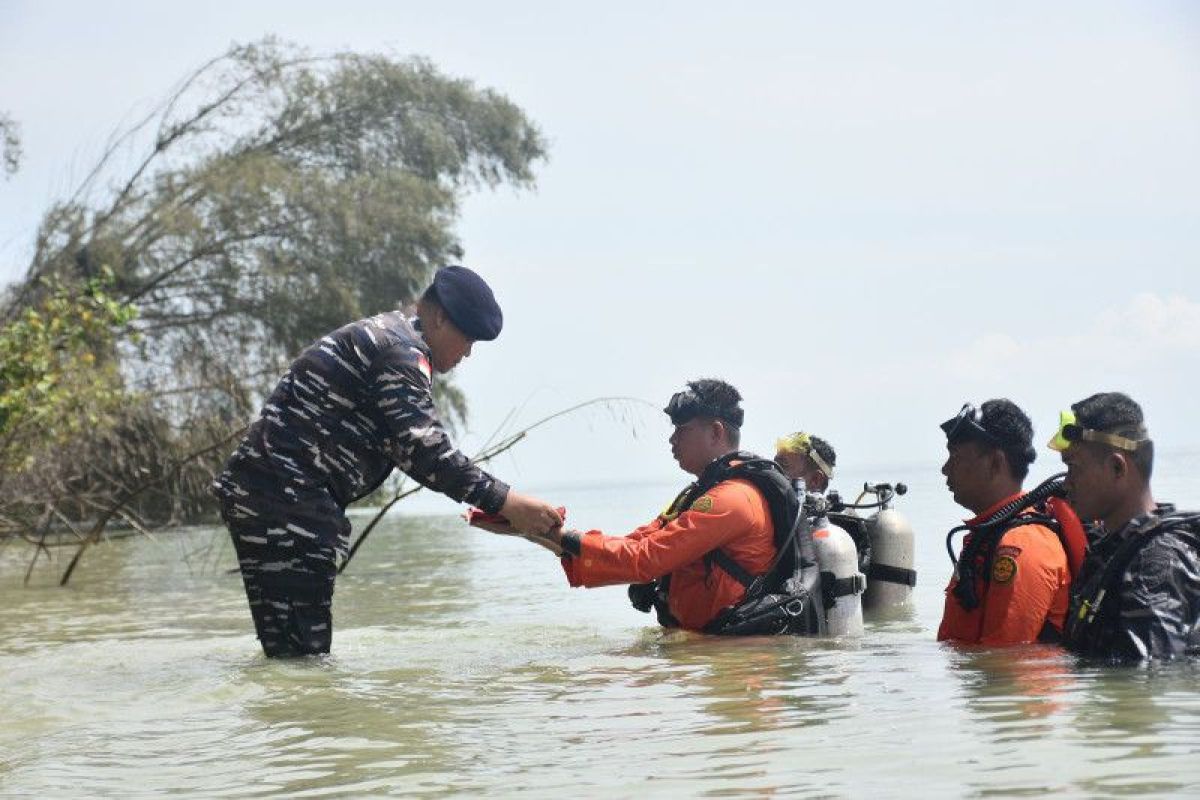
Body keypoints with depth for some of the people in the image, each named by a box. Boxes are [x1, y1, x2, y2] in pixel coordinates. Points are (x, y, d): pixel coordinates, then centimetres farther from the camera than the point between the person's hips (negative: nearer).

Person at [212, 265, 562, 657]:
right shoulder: (402, 351, -10)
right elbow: (425, 450, -20)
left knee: (296, 654, 8)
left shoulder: (383, 333, 24)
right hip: (286, 502, -11)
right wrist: (504, 502, -20)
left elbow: (406, 446, 26)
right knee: (303, 652, -15)